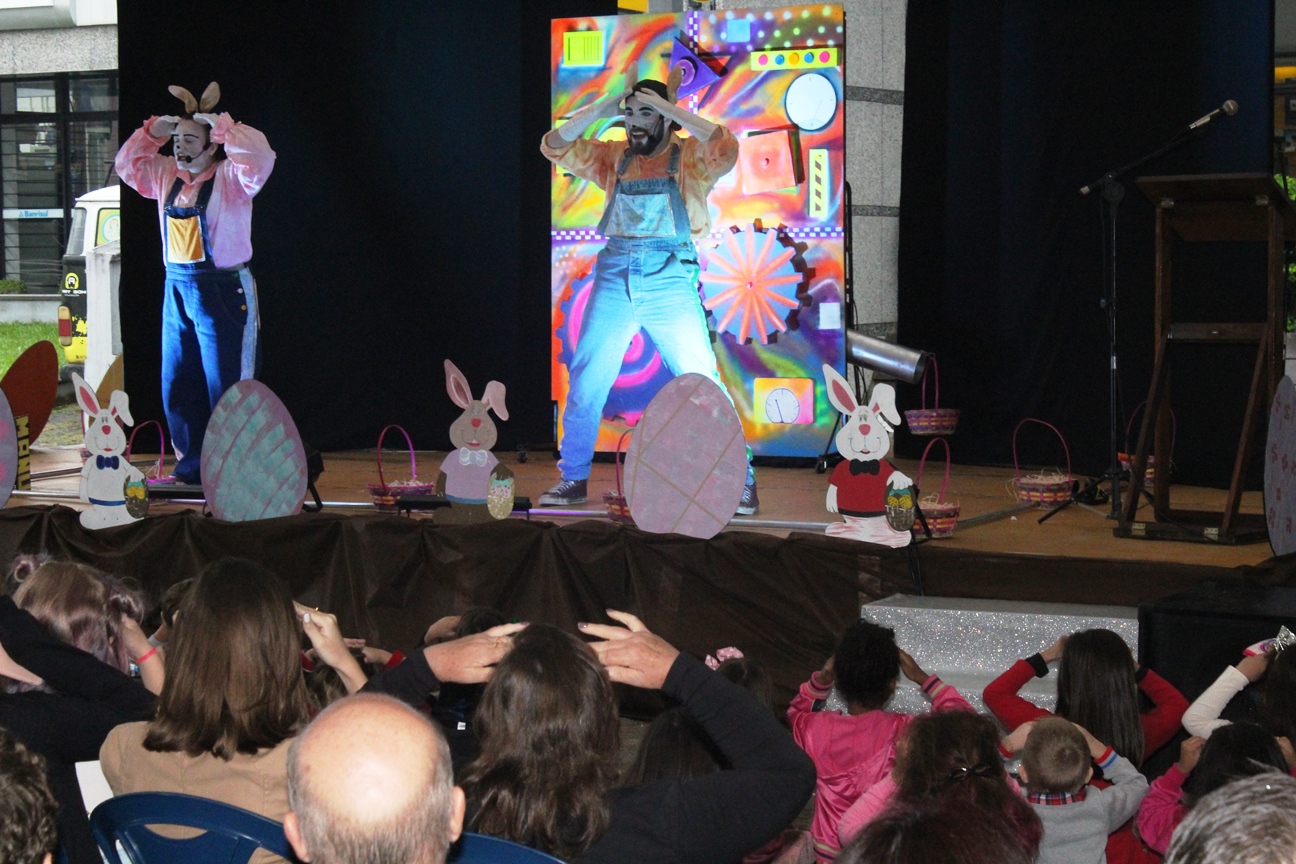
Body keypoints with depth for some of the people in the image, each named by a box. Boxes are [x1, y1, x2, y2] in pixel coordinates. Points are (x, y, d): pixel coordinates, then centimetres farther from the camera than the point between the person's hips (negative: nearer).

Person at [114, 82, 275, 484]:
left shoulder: (231, 177, -8)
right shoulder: (166, 176, 11)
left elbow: (260, 158, -27)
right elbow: (127, 164, 24)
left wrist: (219, 125, -19)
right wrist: (153, 131, 10)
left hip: (223, 291, -7)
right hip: (177, 289, 7)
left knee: (226, 390, -4)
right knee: (176, 388, 10)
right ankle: (190, 467, 21)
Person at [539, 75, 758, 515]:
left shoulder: (689, 157, 2)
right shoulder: (614, 157, 13)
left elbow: (726, 148, -19)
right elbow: (555, 147, 11)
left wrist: (670, 109, -15)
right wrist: (599, 111, 0)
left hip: (670, 283, -4)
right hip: (614, 280, 4)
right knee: (585, 381, 6)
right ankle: (573, 478, 18)